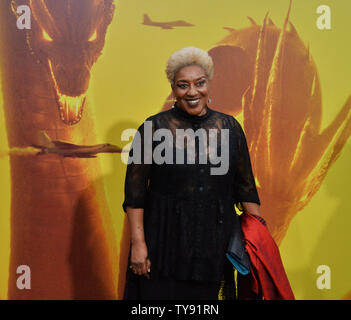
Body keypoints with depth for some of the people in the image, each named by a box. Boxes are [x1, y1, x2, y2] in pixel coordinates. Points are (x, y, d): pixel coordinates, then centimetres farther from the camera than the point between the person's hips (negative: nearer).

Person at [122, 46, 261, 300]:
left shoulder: (230, 127, 3)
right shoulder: (154, 127, -5)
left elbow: (245, 185, 7)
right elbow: (135, 191, -5)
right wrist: (138, 242, -9)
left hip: (214, 240, 2)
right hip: (164, 240, -2)